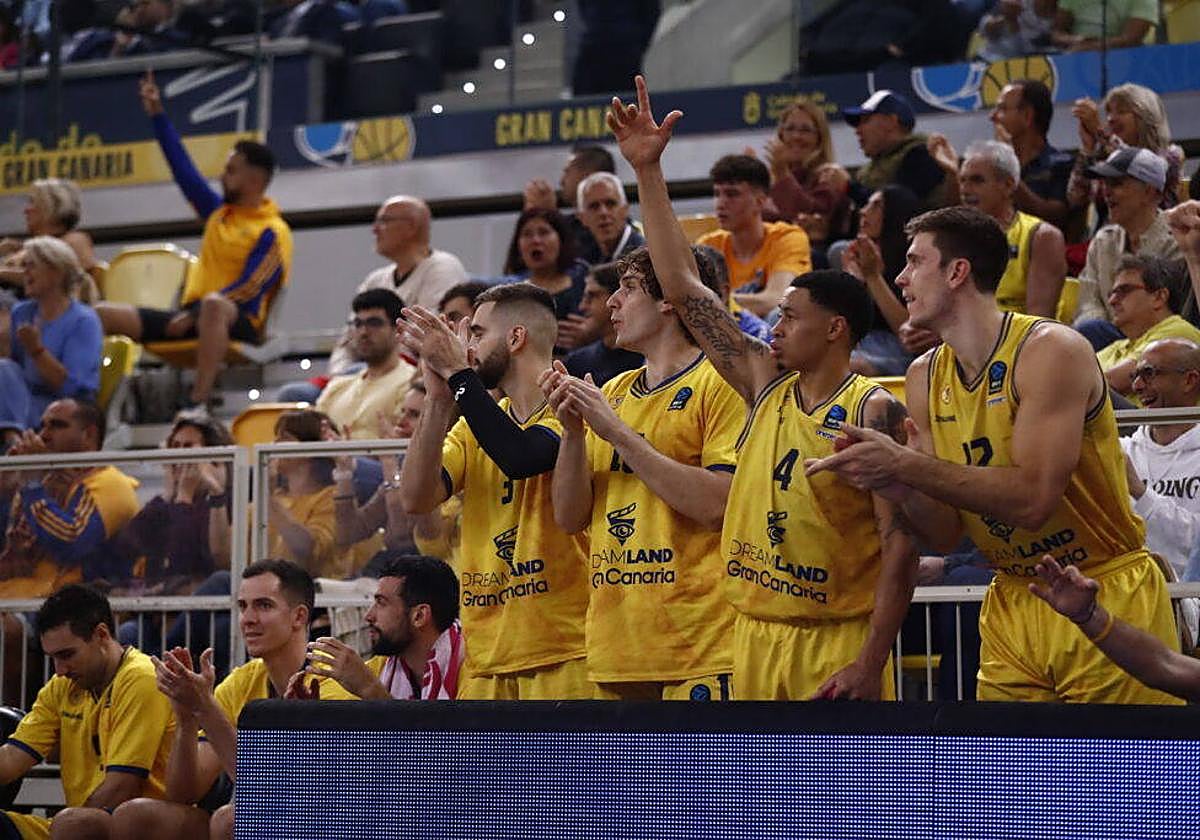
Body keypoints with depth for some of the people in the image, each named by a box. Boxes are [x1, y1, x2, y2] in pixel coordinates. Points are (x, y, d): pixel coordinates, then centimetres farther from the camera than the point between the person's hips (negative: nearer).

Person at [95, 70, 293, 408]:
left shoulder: (272, 232, -4)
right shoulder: (219, 212, 19)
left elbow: (249, 291, -13)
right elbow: (183, 170, 23)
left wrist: (191, 316, -18)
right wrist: (157, 114, 22)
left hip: (240, 322, -8)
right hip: (190, 315, 8)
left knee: (213, 305, -45)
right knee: (102, 314, -4)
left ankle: (198, 402, -50)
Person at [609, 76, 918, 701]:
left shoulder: (873, 411, -10)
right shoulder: (767, 386, 8)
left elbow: (901, 542, -14)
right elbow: (683, 289, 10)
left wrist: (870, 665, -21)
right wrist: (648, 172, 6)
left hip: (837, 647, -6)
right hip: (755, 637, 6)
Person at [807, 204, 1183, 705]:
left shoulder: (1051, 350, -16)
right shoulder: (924, 377, 5)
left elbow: (1032, 500, -27)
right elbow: (945, 535, 3)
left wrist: (907, 464, -27)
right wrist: (896, 485, -18)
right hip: (1013, 604, 6)